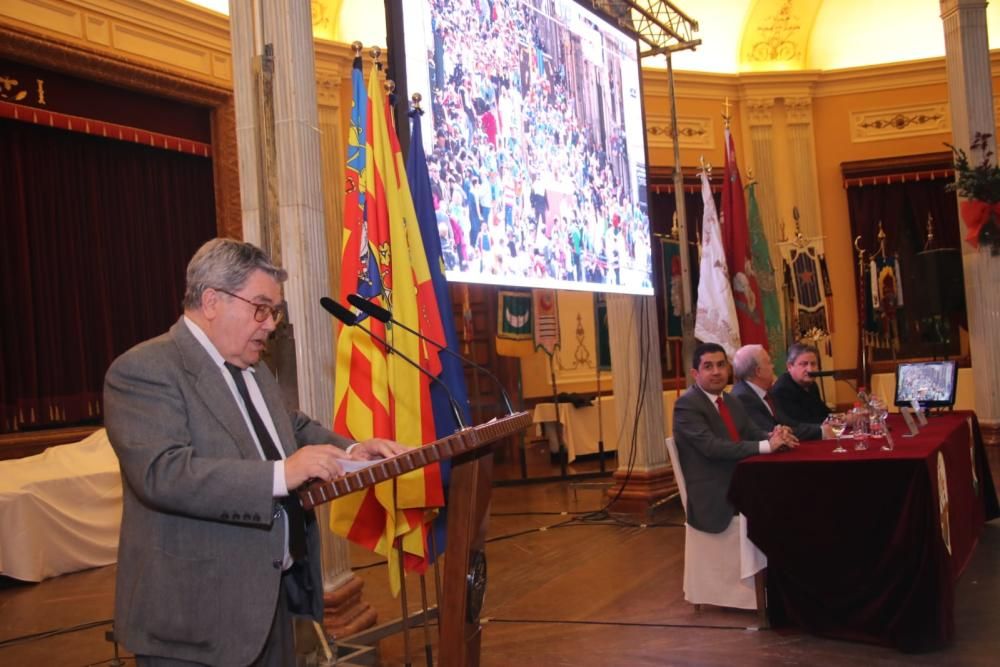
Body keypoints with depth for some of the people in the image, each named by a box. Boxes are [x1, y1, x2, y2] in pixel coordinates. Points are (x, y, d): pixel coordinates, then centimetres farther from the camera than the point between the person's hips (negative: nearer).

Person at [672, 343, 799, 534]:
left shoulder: (732, 402, 17)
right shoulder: (686, 405, -11)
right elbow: (711, 446, -22)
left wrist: (774, 436, -13)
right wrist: (766, 446, -23)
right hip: (713, 498, -7)